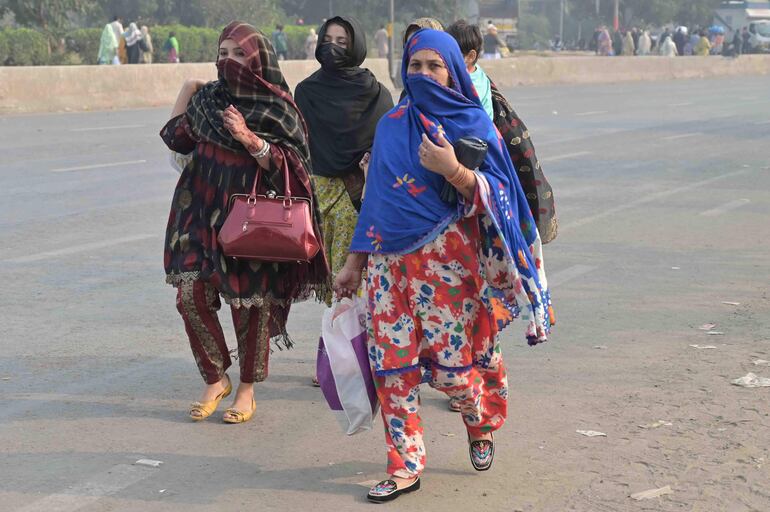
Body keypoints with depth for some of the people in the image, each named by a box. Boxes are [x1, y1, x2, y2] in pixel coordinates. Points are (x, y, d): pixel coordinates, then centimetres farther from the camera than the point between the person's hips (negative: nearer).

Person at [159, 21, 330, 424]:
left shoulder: (278, 109, -6)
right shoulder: (209, 98, 7)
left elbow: (291, 164, -11)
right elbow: (176, 140, 18)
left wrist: (249, 139, -22)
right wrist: (186, 92, 12)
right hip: (203, 210, 4)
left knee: (249, 303, 2)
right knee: (191, 294, -5)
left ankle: (247, 390, 20)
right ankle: (215, 380, 14)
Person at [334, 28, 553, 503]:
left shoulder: (472, 123, -1)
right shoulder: (391, 125, 11)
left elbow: (497, 193, -7)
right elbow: (375, 197, 14)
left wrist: (452, 169, -25)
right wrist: (355, 262, 13)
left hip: (445, 259, -4)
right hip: (389, 259, 4)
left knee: (449, 364, -1)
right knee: (392, 362, -2)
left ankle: (482, 425, 32)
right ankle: (406, 466, 8)